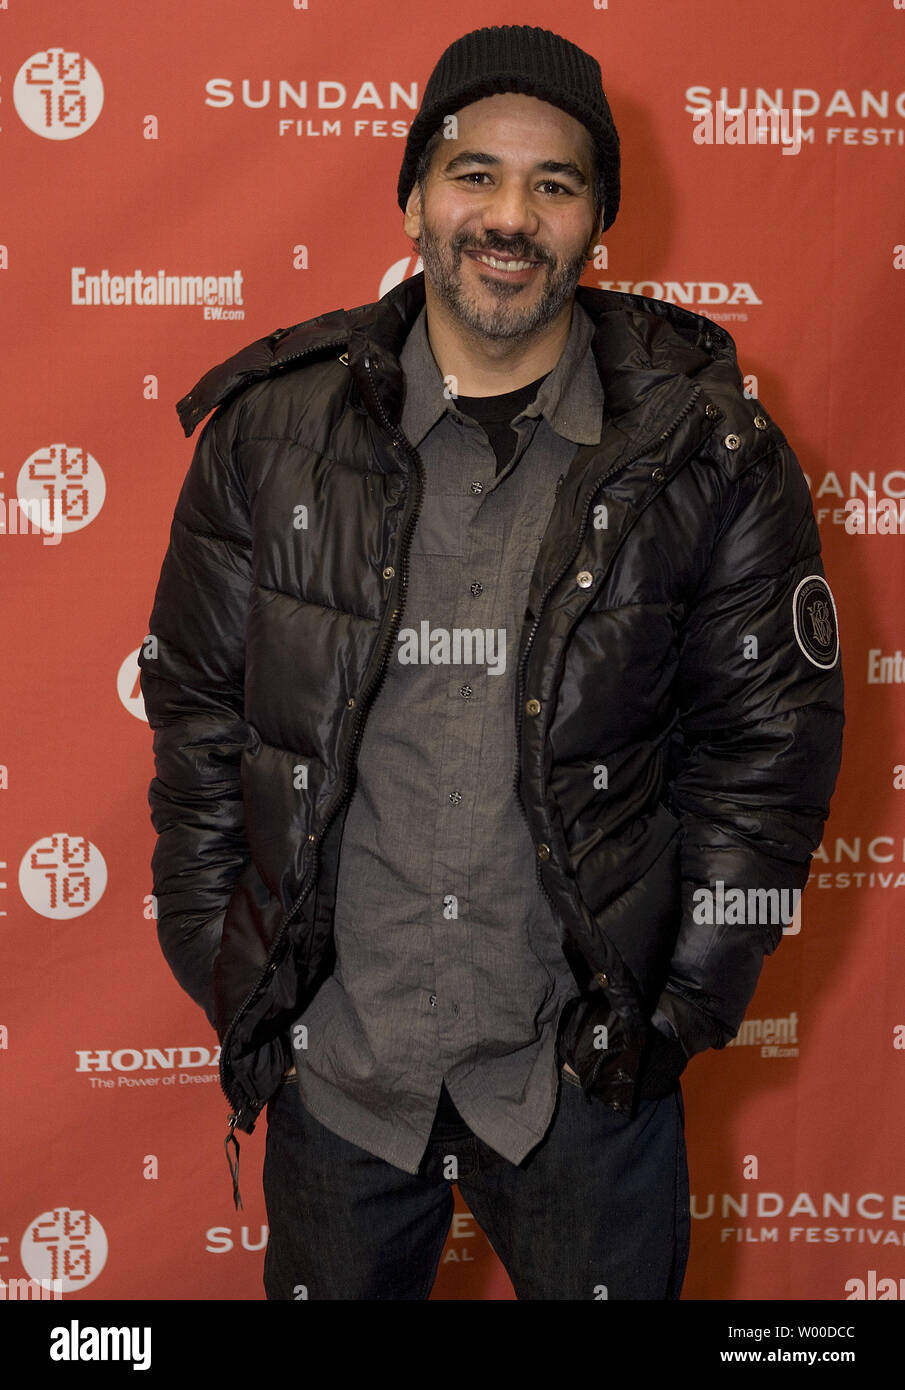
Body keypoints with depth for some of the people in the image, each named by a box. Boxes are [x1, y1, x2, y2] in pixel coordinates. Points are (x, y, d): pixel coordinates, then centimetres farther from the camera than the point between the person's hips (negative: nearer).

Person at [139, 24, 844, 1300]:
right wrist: (228, 986, 1)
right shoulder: (275, 429, -4)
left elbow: (771, 737, -3)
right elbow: (199, 713, 2)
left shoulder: (708, 451, -8)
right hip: (333, 1062, 2)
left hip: (584, 1075, -1)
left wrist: (686, 1008, -4)